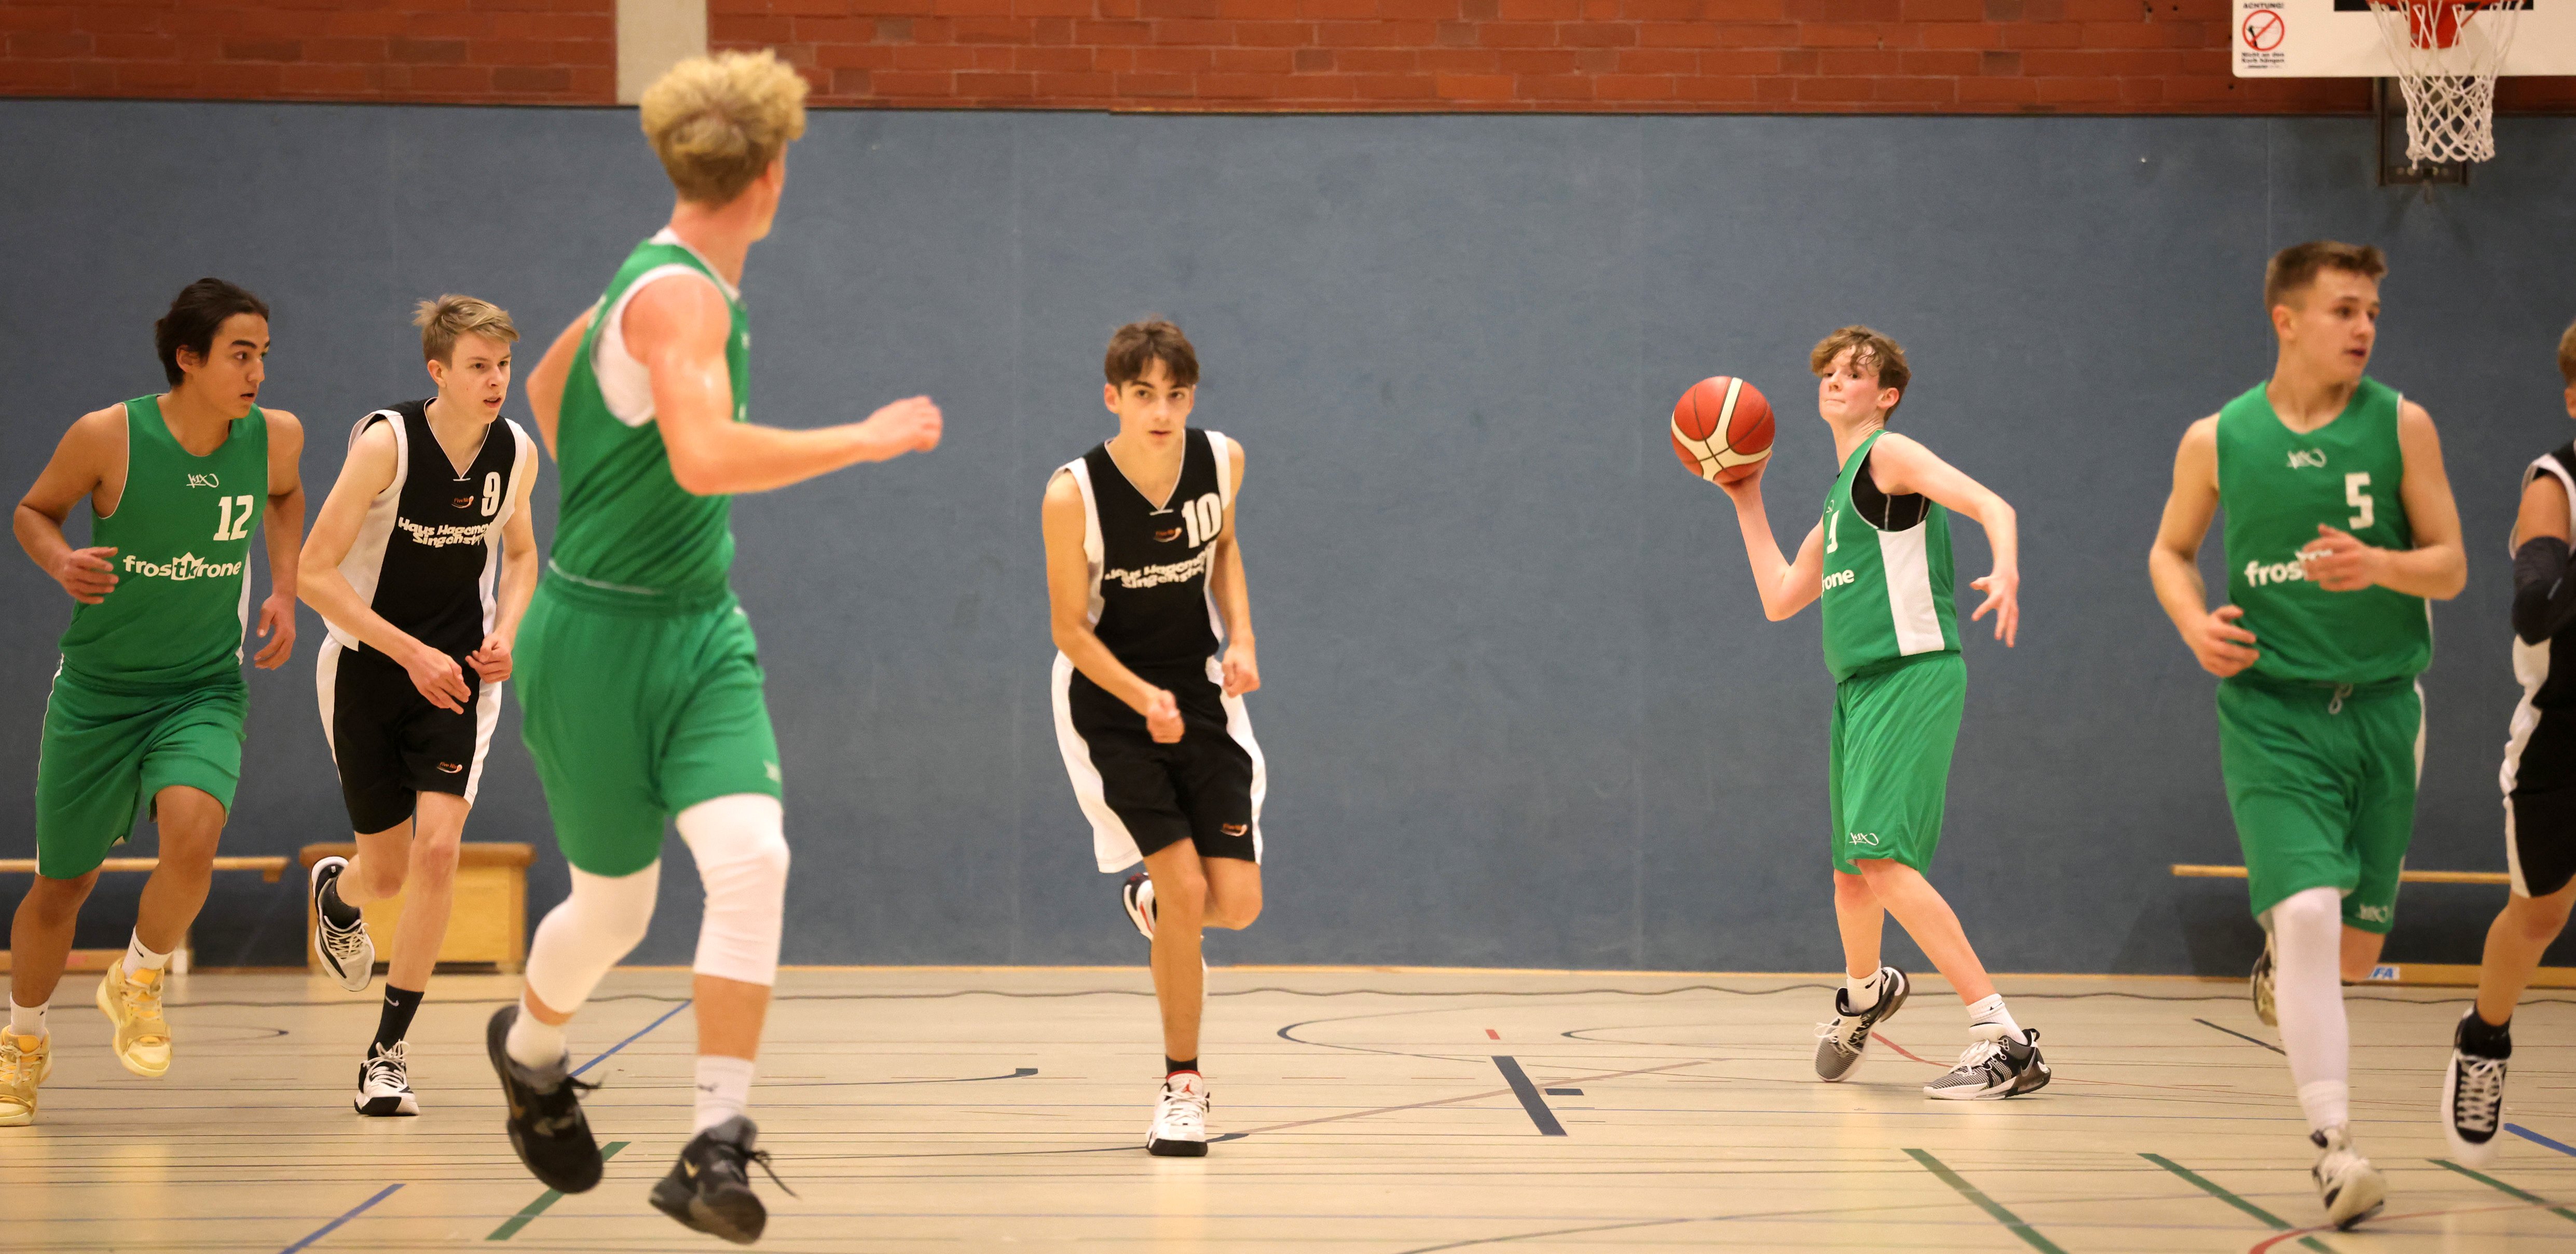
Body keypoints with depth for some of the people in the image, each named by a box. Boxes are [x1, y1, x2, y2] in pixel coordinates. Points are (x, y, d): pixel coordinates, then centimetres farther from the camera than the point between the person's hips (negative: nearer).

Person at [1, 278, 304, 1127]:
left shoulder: (275, 436, -8)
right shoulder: (108, 436, -17)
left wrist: (284, 589, 4)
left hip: (204, 690, 1)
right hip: (98, 691, -1)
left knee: (191, 835, -27)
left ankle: (139, 981, 4)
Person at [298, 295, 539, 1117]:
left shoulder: (517, 454, -5)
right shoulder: (386, 444, -18)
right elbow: (312, 573, -18)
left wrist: (505, 632, -4)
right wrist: (412, 652, -23)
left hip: (461, 677, 2)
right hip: (368, 671, -2)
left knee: (437, 845, -18)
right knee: (387, 872, 8)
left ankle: (389, 1050, -7)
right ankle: (337, 894, 50)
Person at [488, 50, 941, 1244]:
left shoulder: (663, 277, 9)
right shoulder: (679, 295, -20)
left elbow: (548, 384, 26)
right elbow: (707, 458, -36)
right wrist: (870, 438, -27)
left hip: (700, 630, 7)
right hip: (598, 639, -7)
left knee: (751, 857, -16)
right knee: (616, 906, 9)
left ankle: (715, 1150, -16)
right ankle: (530, 1051, 43)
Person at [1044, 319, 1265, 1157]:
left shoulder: (1222, 461, -9)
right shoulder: (1074, 495, -21)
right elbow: (1070, 628, -14)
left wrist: (1240, 639, -4)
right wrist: (1144, 697, -28)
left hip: (1201, 696, 4)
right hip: (1107, 704, -4)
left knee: (1237, 904, -4)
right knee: (1186, 886, -14)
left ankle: (1153, 902, 34)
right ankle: (1182, 1087, 5)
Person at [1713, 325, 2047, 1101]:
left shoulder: (1890, 456, -3)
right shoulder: (1840, 498, 23)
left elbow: (1990, 505, -17)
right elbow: (1779, 599, 27)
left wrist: (2005, 572, -38)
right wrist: (1747, 500, 27)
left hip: (1913, 675, -9)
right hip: (1859, 688, 9)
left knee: (1881, 856, -22)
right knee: (1851, 870, 19)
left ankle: (2004, 1038, -23)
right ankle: (1864, 996, 48)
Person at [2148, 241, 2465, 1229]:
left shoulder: (2401, 425, -1)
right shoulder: (2217, 440, -1)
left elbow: (2451, 567, 0)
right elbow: (2170, 550, 15)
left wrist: (2382, 566, -21)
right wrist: (2195, 624, -5)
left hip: (2381, 704, 2)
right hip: (2271, 710, -2)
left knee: (2355, 948, 10)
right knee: (2308, 913, -20)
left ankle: (2282, 962, 47)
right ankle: (2332, 1146, -19)